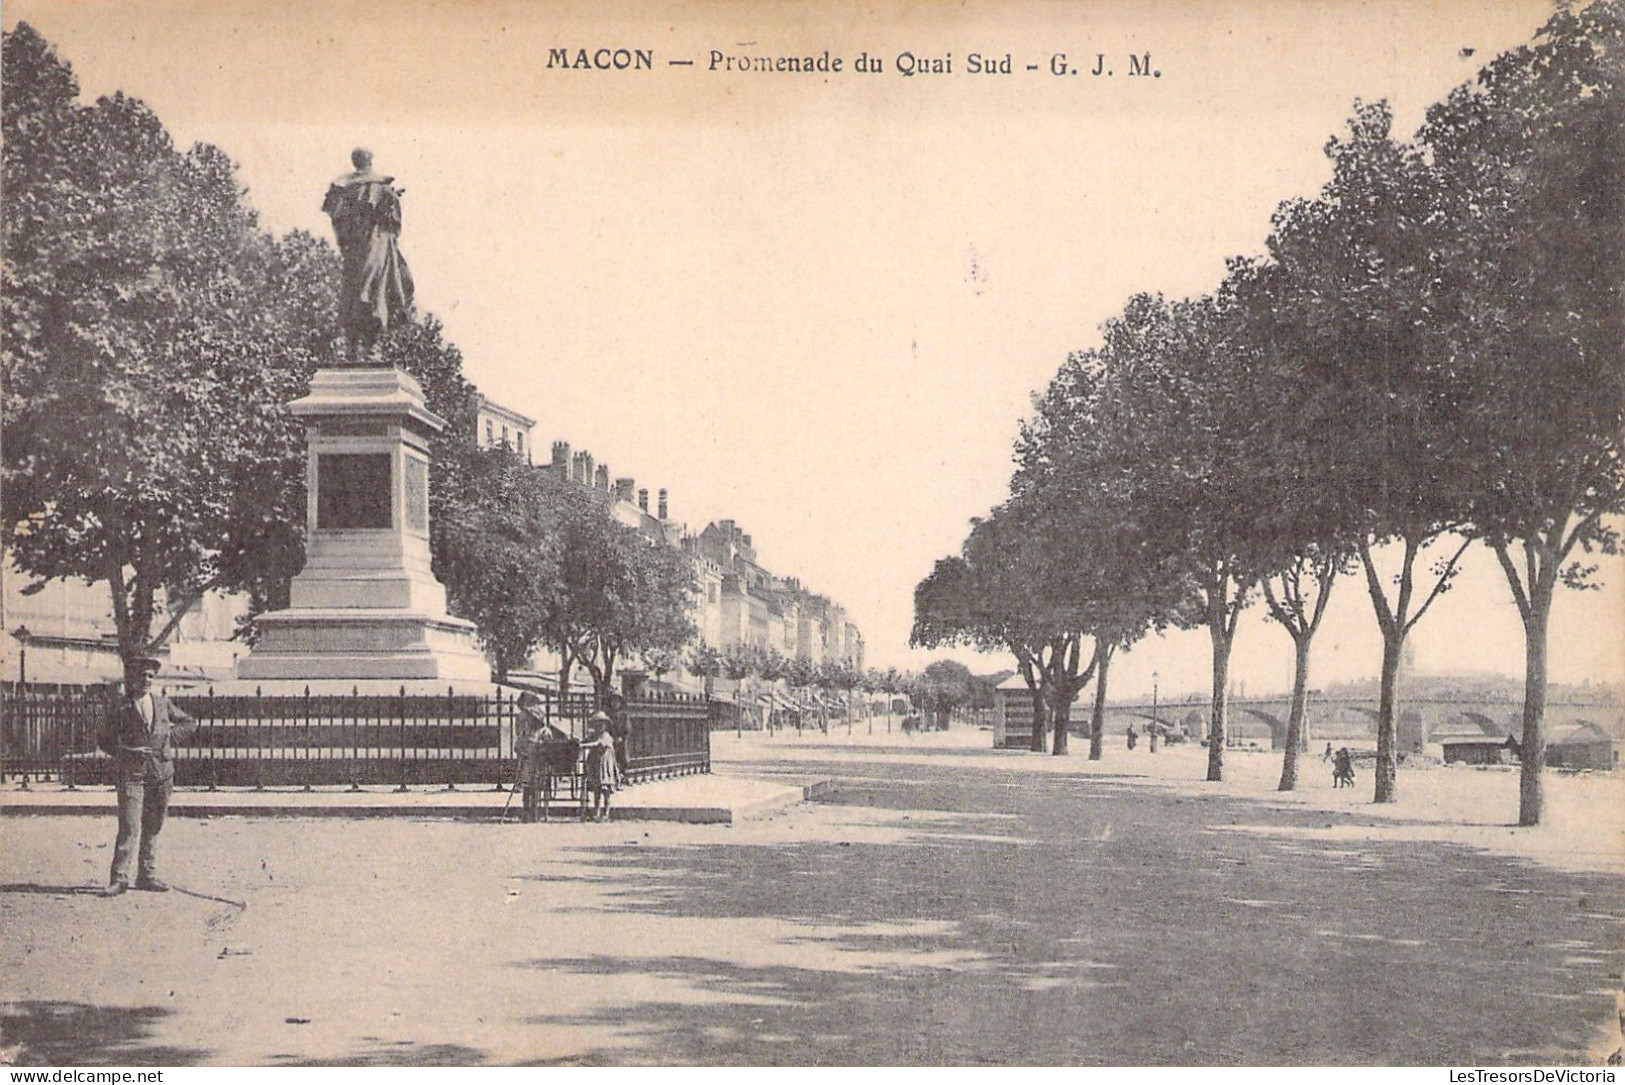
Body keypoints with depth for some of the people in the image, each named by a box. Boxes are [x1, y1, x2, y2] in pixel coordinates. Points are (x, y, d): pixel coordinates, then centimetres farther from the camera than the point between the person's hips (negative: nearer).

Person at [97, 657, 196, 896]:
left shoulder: (163, 703, 13)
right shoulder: (119, 705, 3)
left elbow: (190, 723, 22)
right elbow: (104, 740, 7)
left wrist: (170, 734, 6)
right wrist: (127, 753, -5)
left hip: (161, 771, 4)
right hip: (131, 773, -4)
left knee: (153, 828, 8)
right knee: (129, 828, -11)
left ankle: (147, 876, 15)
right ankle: (119, 878, -6)